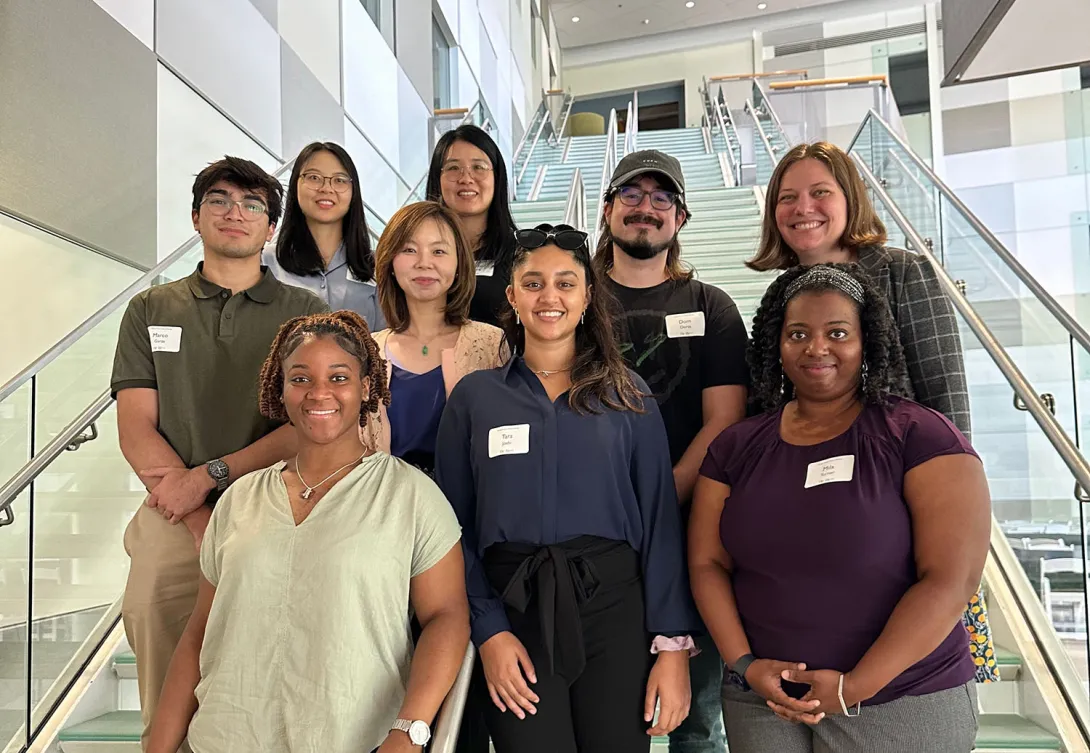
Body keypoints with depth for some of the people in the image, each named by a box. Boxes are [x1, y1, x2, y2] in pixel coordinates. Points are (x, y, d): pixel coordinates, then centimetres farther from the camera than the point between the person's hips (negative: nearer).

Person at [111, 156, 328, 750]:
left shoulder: (305, 313, 6)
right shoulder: (151, 311, 11)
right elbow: (136, 428, 3)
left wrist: (210, 475, -12)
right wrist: (204, 522, -9)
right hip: (174, 524, 2)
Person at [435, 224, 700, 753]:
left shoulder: (629, 396, 4)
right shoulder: (474, 396, 3)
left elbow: (660, 522, 0)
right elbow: (454, 526, 2)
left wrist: (672, 643, -6)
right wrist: (488, 630, -8)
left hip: (614, 609, 0)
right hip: (513, 614, 0)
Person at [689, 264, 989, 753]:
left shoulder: (923, 438, -9)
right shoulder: (735, 448, 2)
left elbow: (951, 580, -15)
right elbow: (707, 564, 2)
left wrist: (855, 686, -17)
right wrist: (744, 665, -11)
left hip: (905, 706, -3)